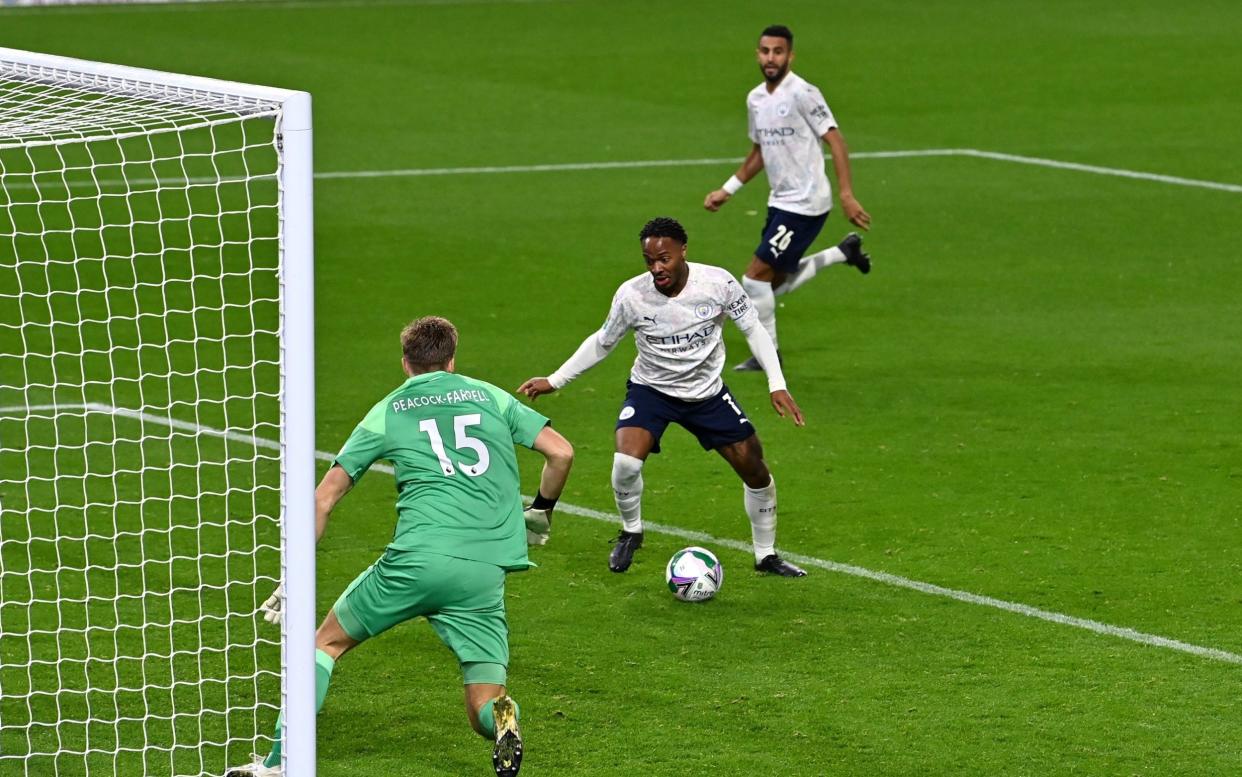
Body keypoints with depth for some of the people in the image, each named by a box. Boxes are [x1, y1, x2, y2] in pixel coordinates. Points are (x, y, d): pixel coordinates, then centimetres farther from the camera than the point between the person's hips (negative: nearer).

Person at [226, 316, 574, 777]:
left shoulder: (388, 411, 15)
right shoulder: (490, 397, 17)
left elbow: (323, 500, 14)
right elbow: (561, 452, 12)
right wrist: (541, 511, 31)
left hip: (417, 560, -1)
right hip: (486, 574, 1)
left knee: (328, 641, 21)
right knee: (484, 712, 8)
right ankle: (500, 717, -30)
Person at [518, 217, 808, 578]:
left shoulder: (717, 283, -21)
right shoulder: (631, 295, -21)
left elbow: (753, 330, -7)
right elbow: (602, 343, -2)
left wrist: (777, 386, -15)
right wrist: (554, 381, -2)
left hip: (707, 392, 2)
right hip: (651, 389, -2)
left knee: (754, 468, 2)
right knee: (626, 463, -26)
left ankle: (767, 555, 24)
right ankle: (631, 532, 4)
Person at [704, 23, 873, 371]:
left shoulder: (802, 94, -16)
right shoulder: (755, 99, 9)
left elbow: (835, 141, -18)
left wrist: (847, 195, -25)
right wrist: (726, 190, 19)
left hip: (804, 204, -9)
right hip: (780, 201, 9)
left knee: (757, 276, -9)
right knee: (774, 283, 14)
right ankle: (844, 252, 28)